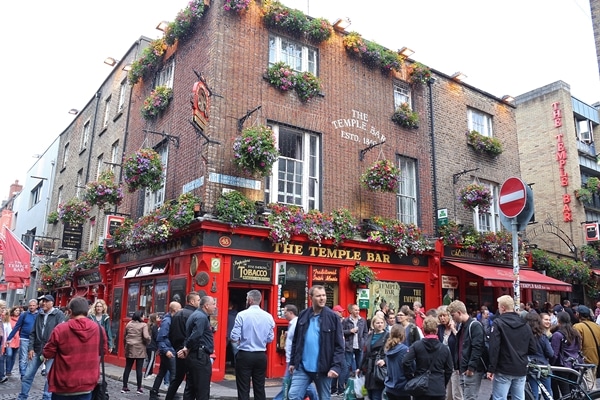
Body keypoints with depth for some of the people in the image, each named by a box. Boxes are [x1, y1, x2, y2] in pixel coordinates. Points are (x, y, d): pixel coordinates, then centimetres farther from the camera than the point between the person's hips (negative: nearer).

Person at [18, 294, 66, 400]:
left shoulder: (59, 315, -7)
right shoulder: (39, 315, 11)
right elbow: (33, 333, 15)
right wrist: (31, 348, 4)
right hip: (37, 350, 6)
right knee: (27, 375, 10)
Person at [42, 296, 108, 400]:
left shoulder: (60, 329, -15)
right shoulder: (98, 329, -6)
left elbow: (47, 354, -4)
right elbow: (103, 350, 10)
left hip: (63, 386, -1)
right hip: (87, 385, 2)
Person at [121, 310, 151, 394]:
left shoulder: (129, 324, 7)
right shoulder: (143, 325, -10)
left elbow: (124, 336, 13)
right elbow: (146, 337, -19)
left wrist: (126, 346, 24)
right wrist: (147, 343, 2)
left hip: (129, 348, 5)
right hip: (139, 349, -5)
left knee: (127, 368, 11)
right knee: (139, 369, 1)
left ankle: (124, 387, 14)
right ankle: (139, 388, 5)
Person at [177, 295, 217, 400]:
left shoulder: (196, 315, 17)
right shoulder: (202, 317, -16)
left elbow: (191, 335, 14)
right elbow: (195, 336, -27)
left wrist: (187, 349, 1)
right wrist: (187, 349, -11)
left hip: (194, 356, 10)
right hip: (200, 357, -10)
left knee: (191, 388, 14)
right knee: (203, 390, -3)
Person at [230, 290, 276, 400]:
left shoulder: (242, 315, -11)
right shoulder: (268, 316, -2)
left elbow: (234, 338, -12)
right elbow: (270, 338, 4)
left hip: (244, 355, -3)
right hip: (261, 356, 3)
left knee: (243, 389, 4)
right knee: (260, 388, 13)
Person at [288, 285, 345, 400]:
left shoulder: (332, 317, -7)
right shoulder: (303, 315, 3)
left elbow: (339, 345, -9)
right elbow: (296, 341, 11)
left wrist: (336, 366, -18)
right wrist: (292, 362, 11)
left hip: (323, 368, -3)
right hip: (302, 367, 3)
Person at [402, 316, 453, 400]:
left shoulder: (416, 345, -6)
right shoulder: (444, 348, 1)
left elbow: (406, 362, -16)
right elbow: (449, 370, 7)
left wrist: (411, 376, -2)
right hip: (439, 390, 2)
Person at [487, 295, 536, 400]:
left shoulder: (498, 322, -9)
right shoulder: (525, 324, 9)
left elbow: (494, 347, -16)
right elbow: (532, 348, 9)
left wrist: (491, 368, -12)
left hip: (503, 370, -6)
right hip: (521, 370, 6)